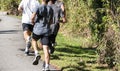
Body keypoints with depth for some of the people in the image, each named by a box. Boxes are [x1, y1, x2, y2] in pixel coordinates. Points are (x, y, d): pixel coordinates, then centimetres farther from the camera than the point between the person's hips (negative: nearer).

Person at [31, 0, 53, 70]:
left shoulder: (38, 8, -8)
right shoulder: (50, 9, 7)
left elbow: (32, 17, -17)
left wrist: (33, 22, 4)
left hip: (38, 30, -3)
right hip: (46, 31, 3)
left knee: (34, 40, 29)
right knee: (46, 49, -2)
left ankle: (37, 54, 7)